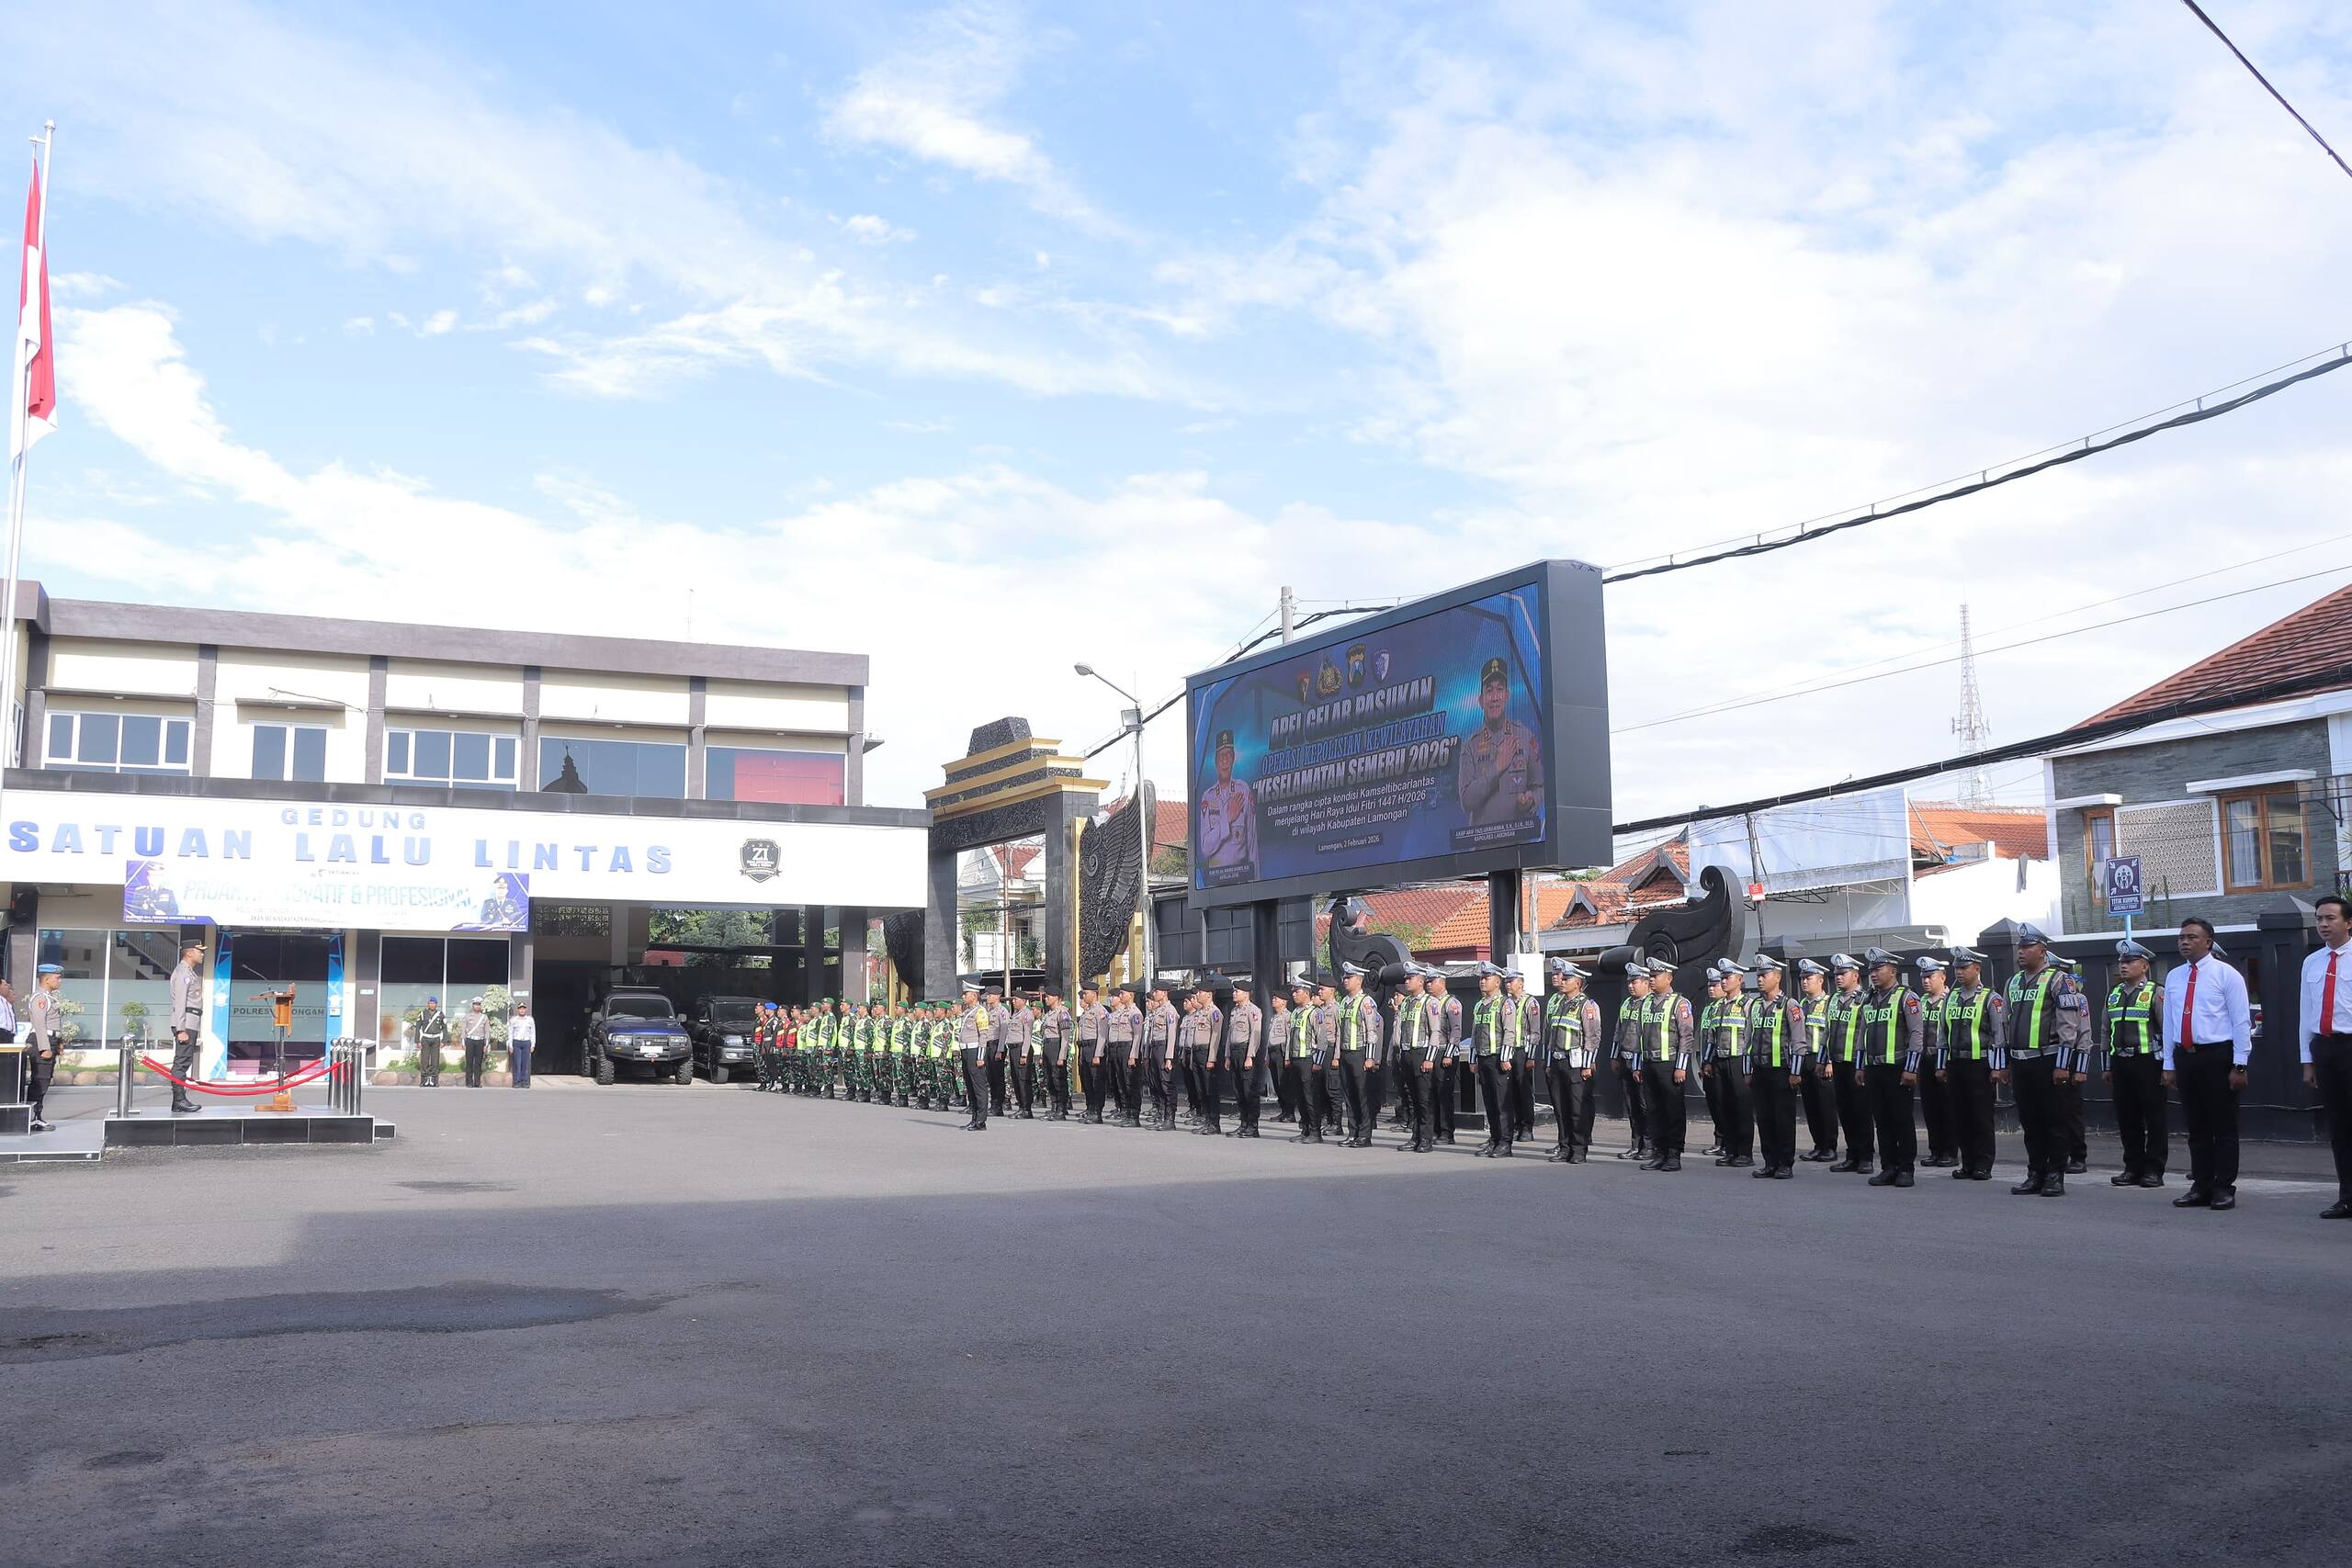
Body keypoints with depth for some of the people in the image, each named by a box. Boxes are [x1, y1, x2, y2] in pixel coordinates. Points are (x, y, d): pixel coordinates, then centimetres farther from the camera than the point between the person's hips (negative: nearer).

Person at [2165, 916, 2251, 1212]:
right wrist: (2169, 1065, 13)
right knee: (2196, 1126, 10)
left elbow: (2241, 1022, -6)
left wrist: (2239, 1066, -10)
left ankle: (2225, 1189, 7)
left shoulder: (2226, 974, -4)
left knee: (2224, 1126, 0)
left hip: (2217, 1056, -5)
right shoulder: (2173, 978, 11)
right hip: (2185, 1056, 5)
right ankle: (2201, 1187, 17)